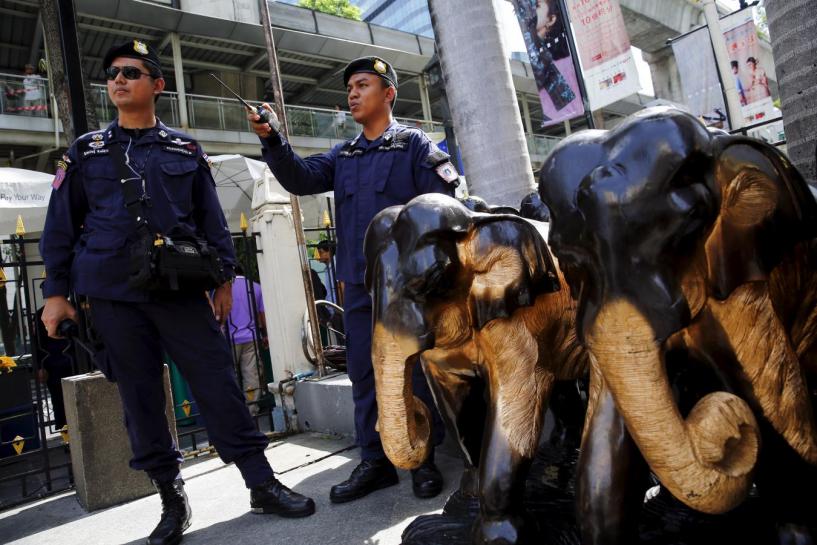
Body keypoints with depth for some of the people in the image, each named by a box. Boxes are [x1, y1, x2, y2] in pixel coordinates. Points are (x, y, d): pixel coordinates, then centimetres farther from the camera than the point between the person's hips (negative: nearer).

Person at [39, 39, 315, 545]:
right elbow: (61, 226, 11)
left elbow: (212, 219, 10)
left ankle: (263, 483, 7)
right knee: (140, 398, 6)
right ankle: (172, 498, 20)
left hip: (181, 289, -1)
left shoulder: (185, 149, 10)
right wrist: (56, 291, 6)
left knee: (219, 385, -3)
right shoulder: (85, 151, 11)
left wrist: (224, 277, 5)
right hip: (114, 294, 2)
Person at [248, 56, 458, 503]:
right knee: (364, 372, 8)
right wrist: (272, 140, -11)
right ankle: (375, 461, 20)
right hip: (358, 283, 6)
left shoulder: (414, 145, 3)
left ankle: (422, 459, 16)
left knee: (416, 368, 2)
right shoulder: (343, 156, 19)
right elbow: (301, 178, 4)